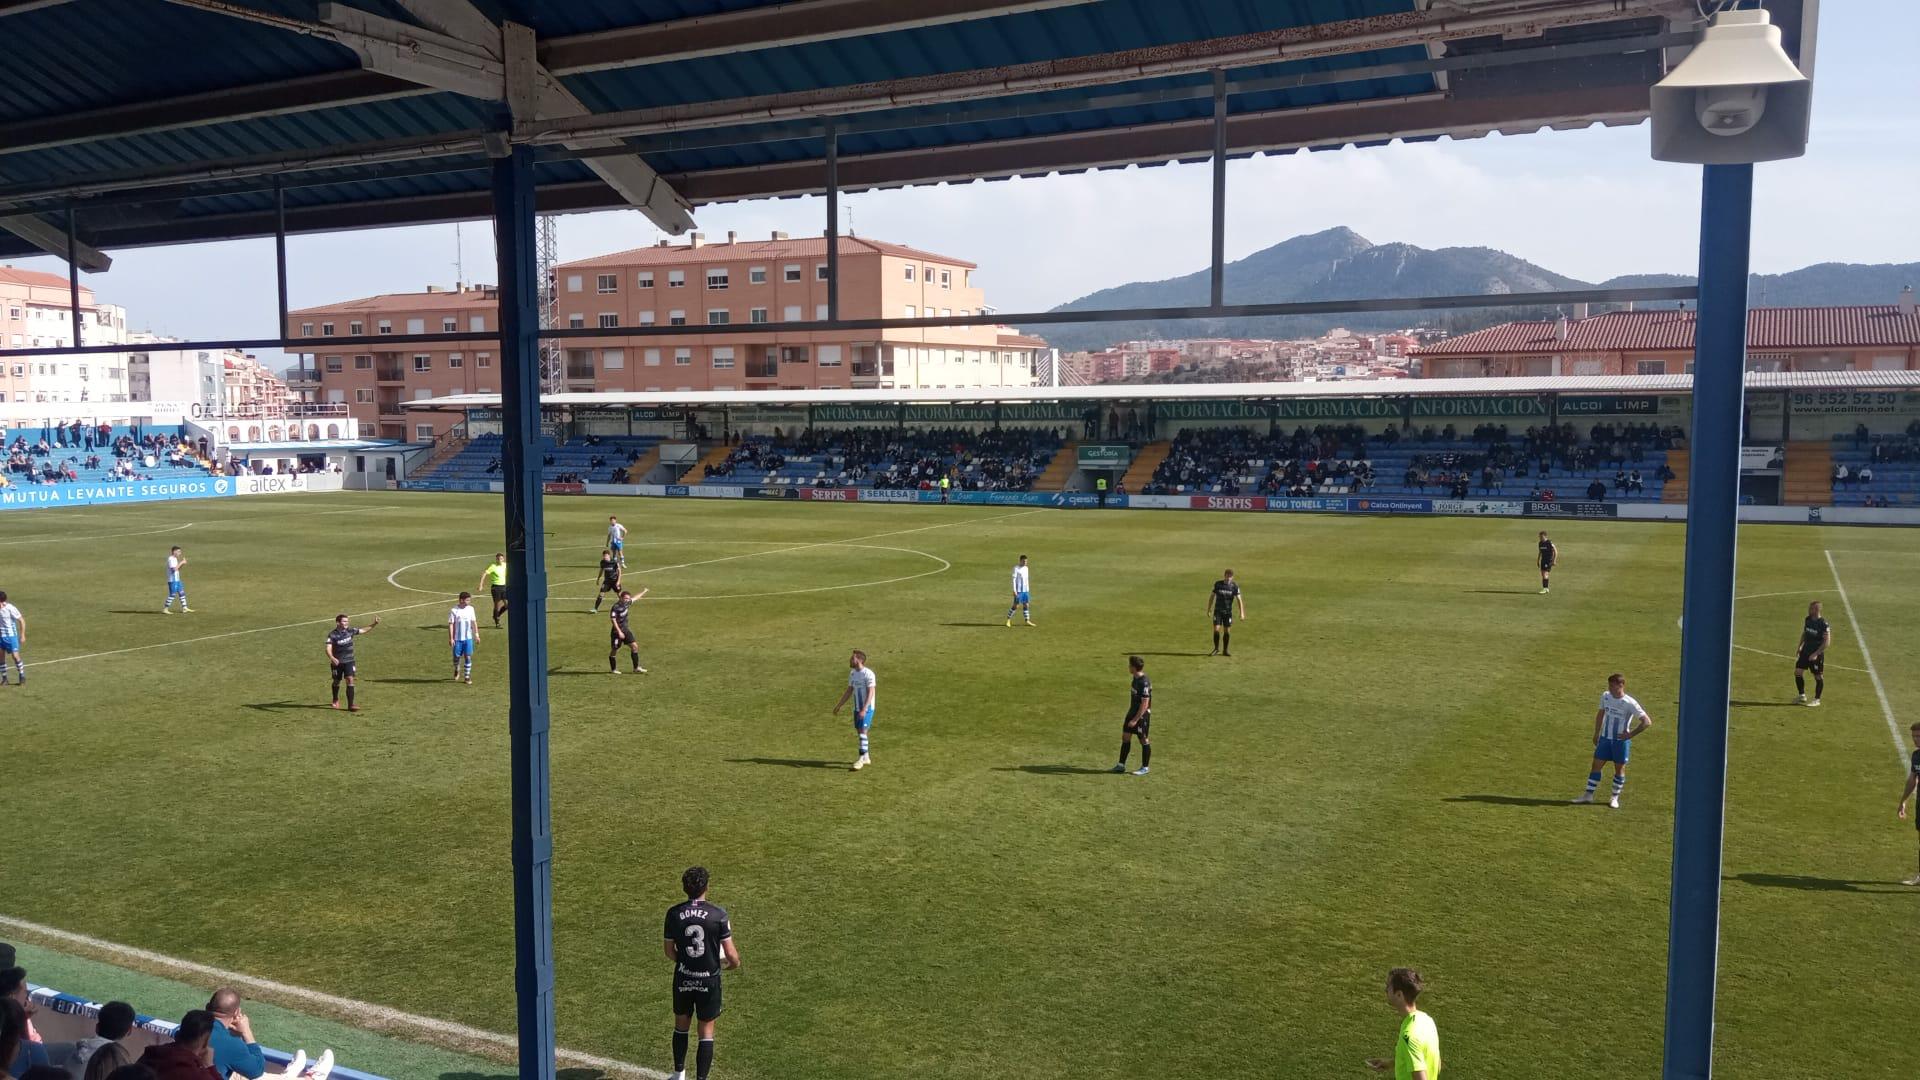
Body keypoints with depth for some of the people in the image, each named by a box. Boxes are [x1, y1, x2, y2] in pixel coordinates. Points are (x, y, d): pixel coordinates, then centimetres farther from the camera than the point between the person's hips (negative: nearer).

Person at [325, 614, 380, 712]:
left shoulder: (350, 631, -2)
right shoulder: (332, 635, -13)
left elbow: (364, 630, 9)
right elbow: (328, 649, -20)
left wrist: (374, 624, 0)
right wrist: (332, 658, -37)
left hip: (349, 661, 2)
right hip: (337, 662, -2)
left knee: (350, 680, -13)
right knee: (337, 682, 15)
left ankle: (350, 705, -13)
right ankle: (335, 700, 43)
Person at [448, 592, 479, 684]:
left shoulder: (470, 609, 1)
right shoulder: (454, 611, -10)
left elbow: (474, 622, 9)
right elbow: (450, 624, -8)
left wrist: (477, 635, 7)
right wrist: (451, 638, -10)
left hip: (468, 638, 2)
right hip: (457, 639, -2)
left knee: (468, 657, -2)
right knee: (457, 656, 9)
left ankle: (467, 677, 6)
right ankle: (457, 670, 38)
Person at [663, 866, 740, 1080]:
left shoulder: (674, 914, -8)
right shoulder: (718, 914, -15)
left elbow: (670, 952, 1)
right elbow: (730, 953, -11)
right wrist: (735, 963, 11)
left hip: (683, 980, 3)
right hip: (709, 981, -2)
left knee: (681, 1026, 22)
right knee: (706, 1032, 9)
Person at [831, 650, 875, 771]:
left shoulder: (868, 674, -17)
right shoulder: (852, 673, 8)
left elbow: (871, 693, -20)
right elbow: (849, 691, 15)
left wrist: (864, 710, -28)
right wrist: (838, 706, 13)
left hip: (867, 709, -8)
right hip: (857, 708, 8)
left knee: (862, 732, -11)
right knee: (859, 732, 11)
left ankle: (861, 759, -7)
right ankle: (866, 758, 22)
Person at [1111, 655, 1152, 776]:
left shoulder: (1144, 682, -25)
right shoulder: (1135, 678, 4)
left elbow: (1145, 704, -26)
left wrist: (1135, 720, -24)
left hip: (1142, 715, -9)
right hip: (1133, 712, 9)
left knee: (1144, 740, 5)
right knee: (1125, 737, 11)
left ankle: (1144, 768, 17)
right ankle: (1121, 765, 19)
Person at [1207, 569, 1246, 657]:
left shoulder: (1234, 586, -6)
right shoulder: (1218, 584, -4)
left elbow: (1239, 599, -7)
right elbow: (1212, 596, 5)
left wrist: (1242, 613, -14)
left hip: (1228, 611, 0)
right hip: (1218, 610, 0)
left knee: (1227, 631, 2)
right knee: (1216, 629, -9)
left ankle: (1225, 650, 15)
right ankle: (1216, 649, 8)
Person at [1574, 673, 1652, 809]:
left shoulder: (1630, 703, -18)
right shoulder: (1605, 697, -2)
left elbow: (1647, 722, -17)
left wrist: (1630, 734, -16)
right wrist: (1596, 733, 16)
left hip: (1621, 740, -4)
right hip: (1605, 738, 5)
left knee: (1620, 768, 6)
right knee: (1596, 765, 4)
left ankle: (1615, 798, 18)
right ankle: (1588, 795, 11)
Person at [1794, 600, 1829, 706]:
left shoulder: (1823, 624, -19)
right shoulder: (1808, 619, 2)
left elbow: (1827, 642, -18)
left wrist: (1816, 654, -21)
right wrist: (1799, 647, 11)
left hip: (1816, 654, -7)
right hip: (1805, 651, 7)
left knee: (1818, 676, 4)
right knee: (1797, 672, 6)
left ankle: (1817, 699, 16)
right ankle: (1802, 696, 20)